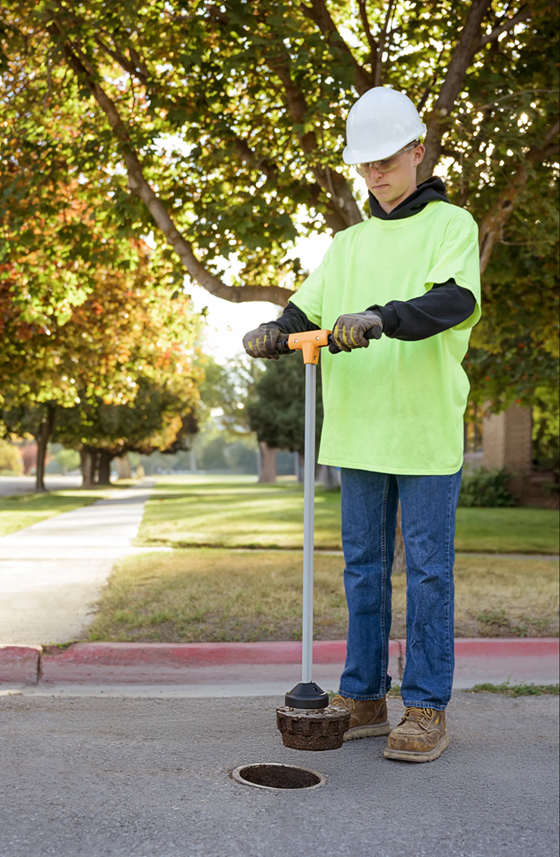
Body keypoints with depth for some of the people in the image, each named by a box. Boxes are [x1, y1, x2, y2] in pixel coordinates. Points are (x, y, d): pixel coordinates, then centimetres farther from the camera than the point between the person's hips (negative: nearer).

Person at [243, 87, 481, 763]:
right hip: (357, 429, 5)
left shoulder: (451, 225, 2)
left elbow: (455, 300, -16)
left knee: (428, 571, 0)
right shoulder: (348, 245, 19)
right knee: (363, 568, 10)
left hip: (427, 429, -5)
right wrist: (272, 334, -13)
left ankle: (427, 710, 8)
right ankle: (363, 699, 19)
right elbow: (305, 312, 10)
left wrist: (379, 318, -33)